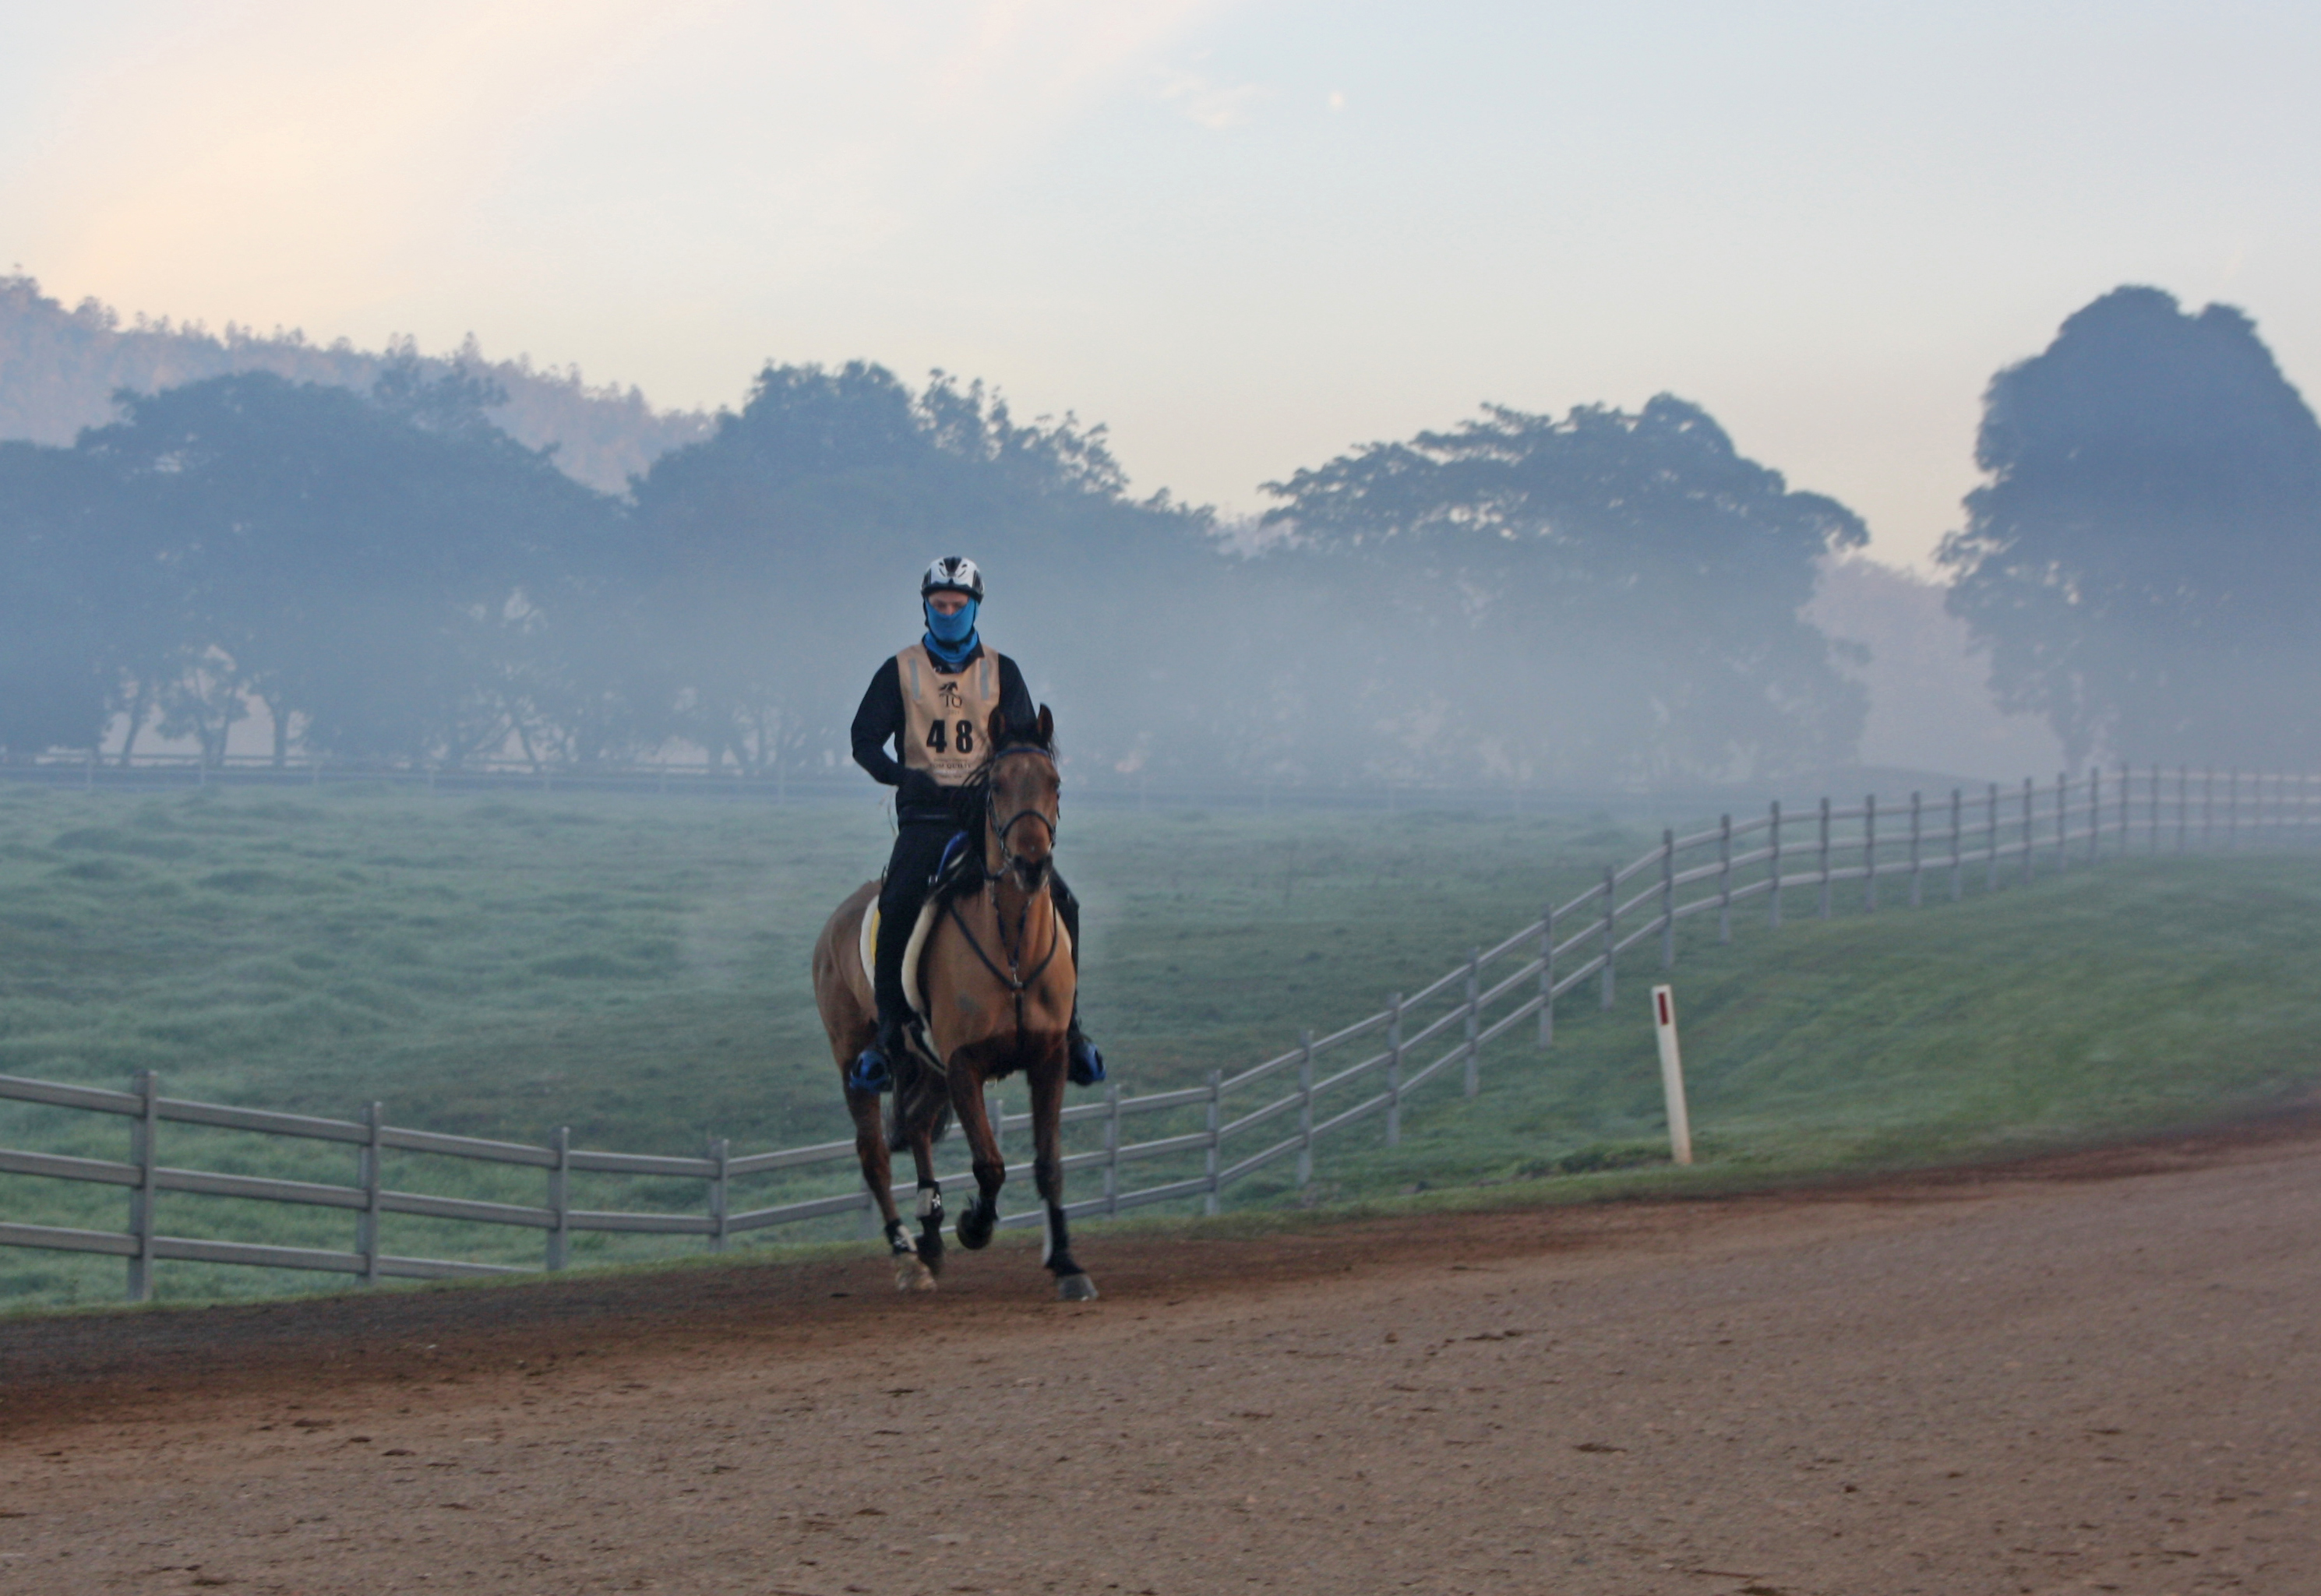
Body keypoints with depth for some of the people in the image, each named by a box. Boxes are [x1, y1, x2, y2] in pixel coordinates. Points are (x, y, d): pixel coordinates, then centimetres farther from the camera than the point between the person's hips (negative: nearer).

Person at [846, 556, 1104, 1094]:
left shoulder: (1001, 672, 12)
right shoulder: (900, 672, 9)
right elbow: (864, 741, 4)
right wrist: (902, 775, -16)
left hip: (991, 810, 2)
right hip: (926, 813, -1)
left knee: (1060, 903, -14)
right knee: (898, 903, -27)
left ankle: (1067, 1024, -2)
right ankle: (889, 1031, -17)